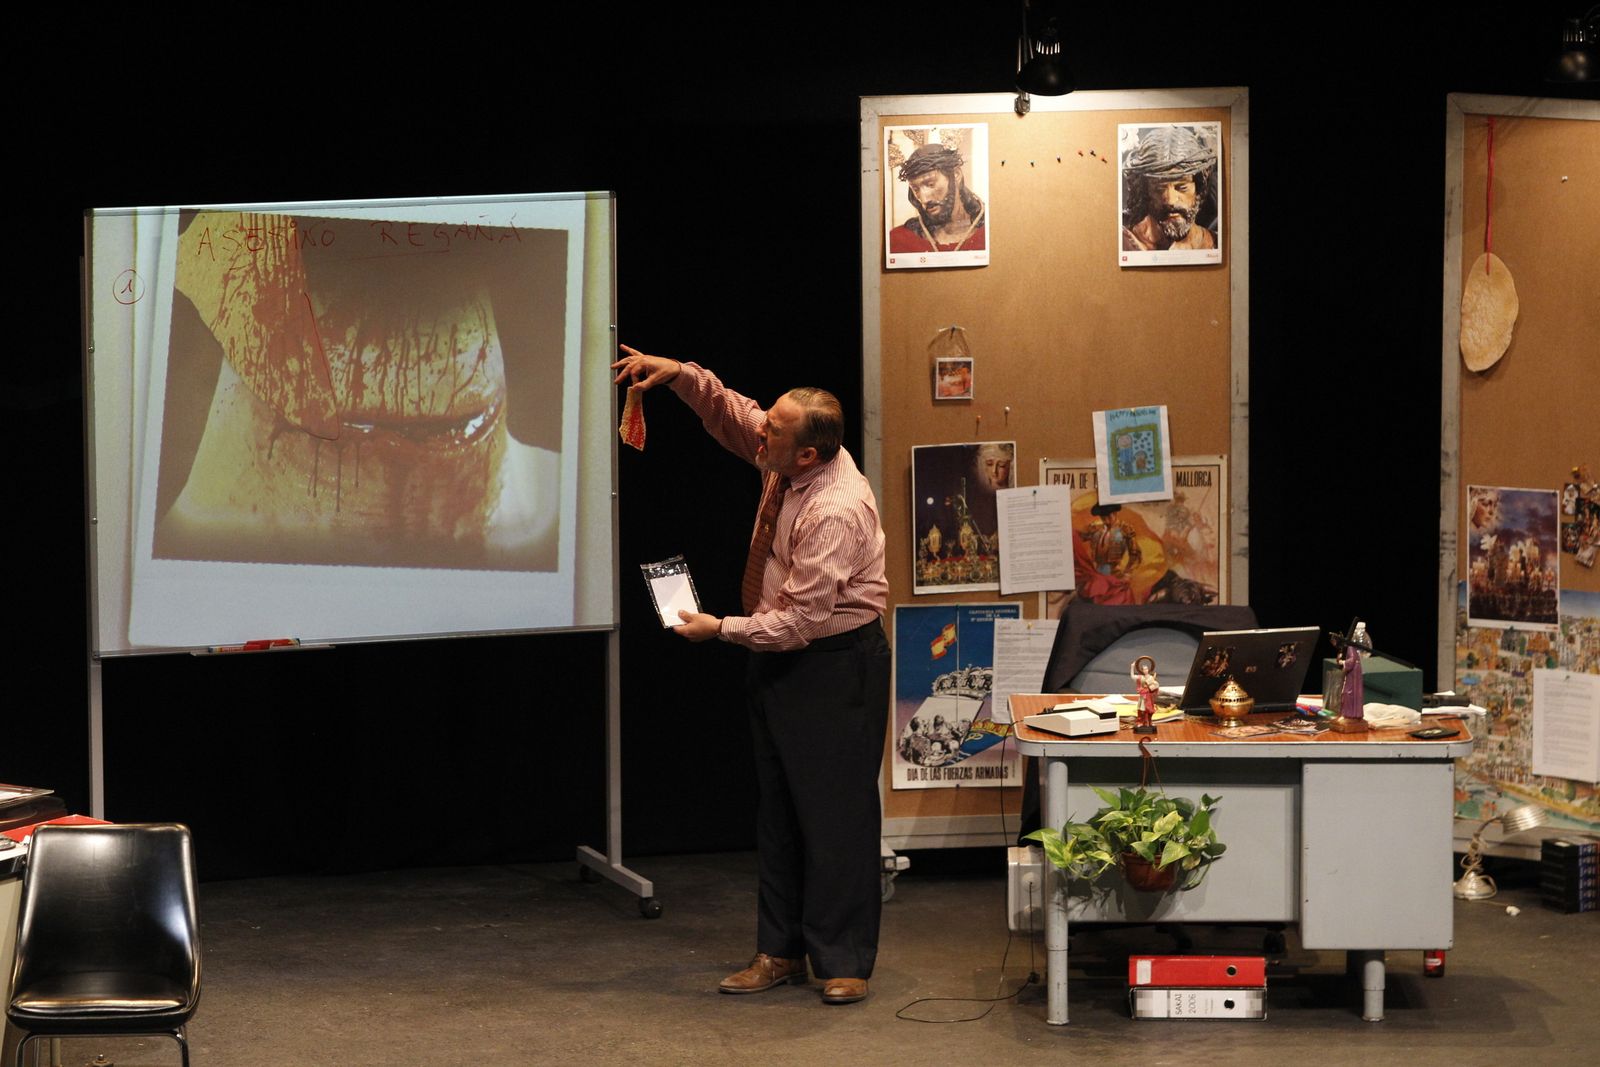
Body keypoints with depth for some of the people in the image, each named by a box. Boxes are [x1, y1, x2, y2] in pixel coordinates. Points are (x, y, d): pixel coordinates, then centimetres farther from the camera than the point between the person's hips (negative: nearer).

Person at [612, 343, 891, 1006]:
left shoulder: (837, 513, -29)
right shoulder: (785, 458, -4)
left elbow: (799, 621, -26)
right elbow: (730, 412, 16)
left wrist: (721, 629, -15)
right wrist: (679, 375, 1)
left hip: (833, 668, -9)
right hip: (780, 661, 9)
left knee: (835, 813, -2)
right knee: (778, 811, 13)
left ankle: (844, 963, 7)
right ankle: (780, 952, 20)